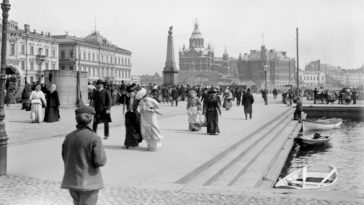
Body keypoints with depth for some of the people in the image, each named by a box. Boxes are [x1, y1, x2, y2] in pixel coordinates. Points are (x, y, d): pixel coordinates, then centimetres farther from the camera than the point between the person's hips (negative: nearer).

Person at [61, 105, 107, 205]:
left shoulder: (68, 137, 1)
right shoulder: (94, 138, -16)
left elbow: (65, 157, 8)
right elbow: (100, 161, -16)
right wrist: (101, 149, 2)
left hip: (71, 181, 6)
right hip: (89, 181, -6)